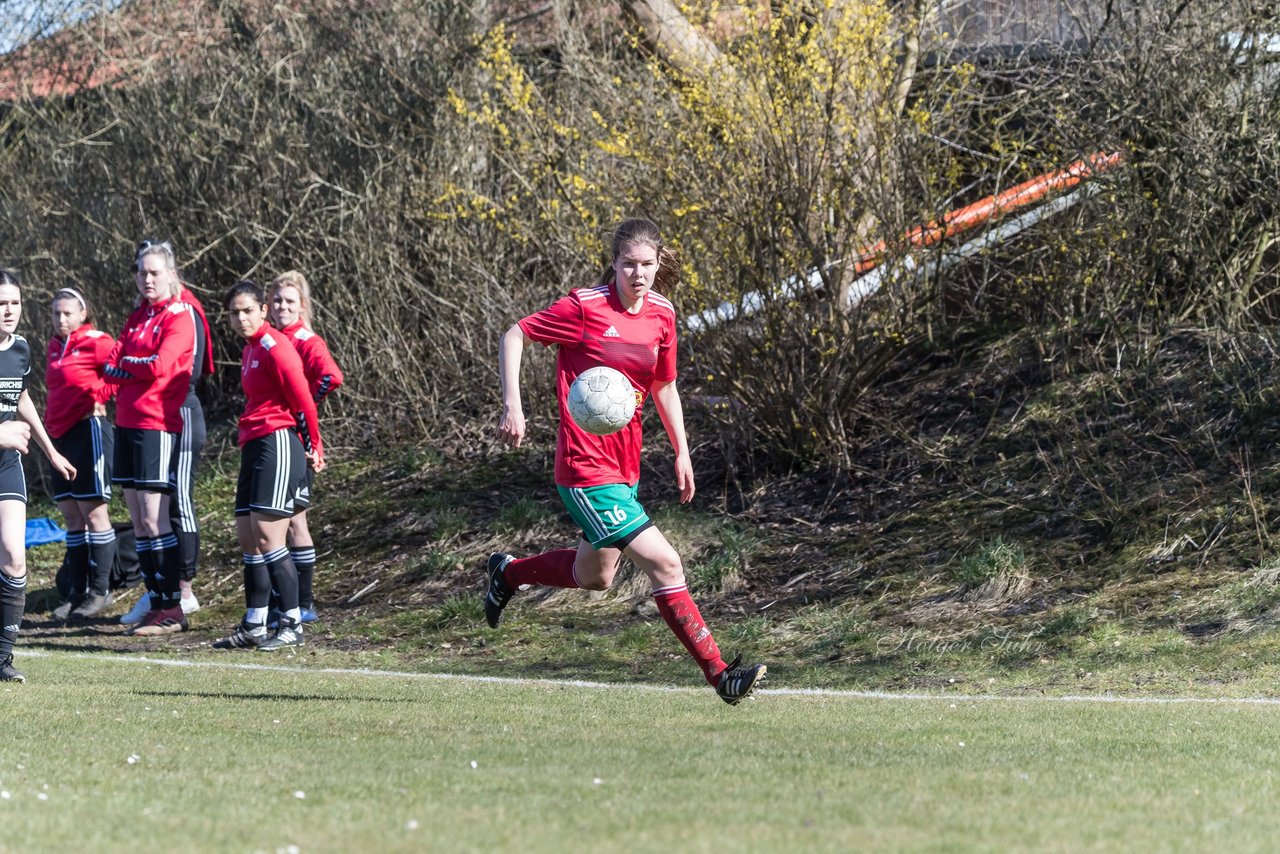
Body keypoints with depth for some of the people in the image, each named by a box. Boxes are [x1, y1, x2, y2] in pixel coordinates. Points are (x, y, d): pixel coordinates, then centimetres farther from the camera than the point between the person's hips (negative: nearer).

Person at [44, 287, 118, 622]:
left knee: (93, 511, -5)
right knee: (72, 516, 9)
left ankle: (100, 591, -1)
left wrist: (101, 395, -14)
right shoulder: (55, 348, 15)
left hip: (88, 430, -8)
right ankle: (78, 593, 12)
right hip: (61, 435, 8)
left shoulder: (95, 342, -9)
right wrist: (50, 417, 14)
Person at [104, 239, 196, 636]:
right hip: (127, 423, 8)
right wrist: (139, 370, -9)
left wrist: (126, 364, -2)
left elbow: (160, 365, -19)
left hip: (157, 426, -8)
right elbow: (112, 368, 10)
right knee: (138, 521, 8)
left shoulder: (179, 317, -6)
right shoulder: (137, 318, 17)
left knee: (154, 519, -9)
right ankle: (156, 603, 12)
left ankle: (171, 609, -6)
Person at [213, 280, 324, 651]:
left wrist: (312, 446, -4)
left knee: (267, 537, -12)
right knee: (247, 538, 9)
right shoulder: (250, 350, 17)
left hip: (278, 443, -10)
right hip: (254, 446, 10)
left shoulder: (273, 346, -12)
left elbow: (302, 398, -12)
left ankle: (292, 625, -8)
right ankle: (253, 626, 15)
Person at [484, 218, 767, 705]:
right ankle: (719, 674, -11)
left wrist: (682, 452, 17)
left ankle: (508, 572, 48)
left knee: (593, 577, 24)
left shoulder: (661, 315, 5)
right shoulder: (586, 308, -14)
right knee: (665, 564, -15)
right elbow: (515, 337, -5)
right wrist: (512, 406, -15)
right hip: (586, 468, -8)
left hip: (624, 467, 8)